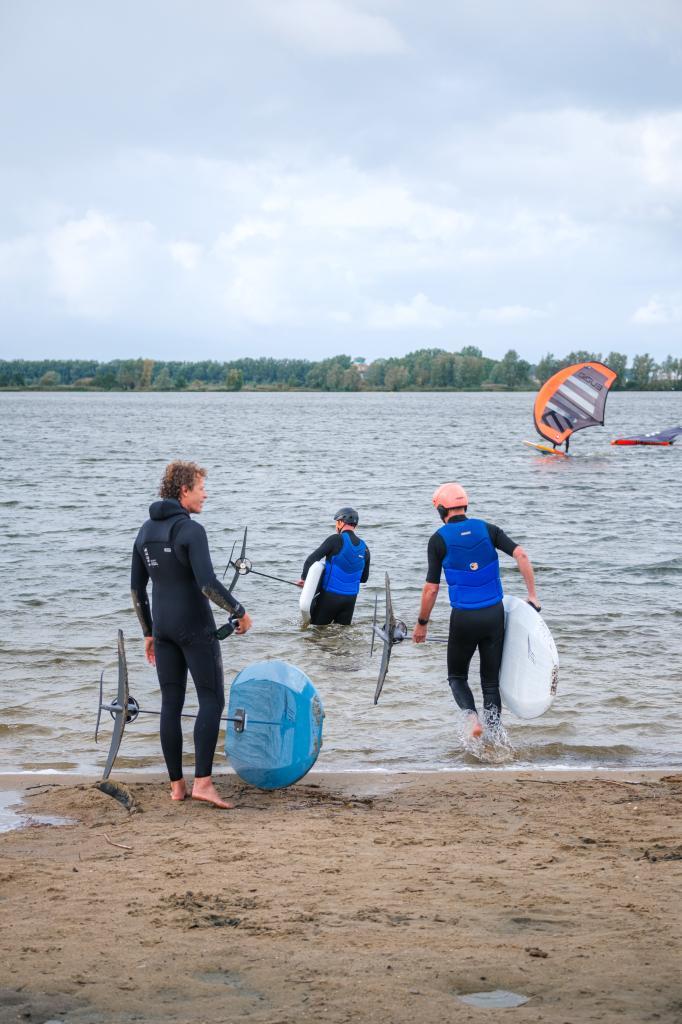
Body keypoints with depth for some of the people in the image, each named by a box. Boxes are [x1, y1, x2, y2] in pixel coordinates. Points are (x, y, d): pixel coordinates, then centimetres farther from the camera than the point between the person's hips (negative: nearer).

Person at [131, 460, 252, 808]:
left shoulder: (145, 531, 10)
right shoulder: (191, 530, -14)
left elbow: (136, 588, 14)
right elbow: (207, 583, -23)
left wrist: (148, 632, 21)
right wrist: (239, 612, -10)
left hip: (163, 628, 7)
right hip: (195, 628, -7)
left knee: (171, 704, 8)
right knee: (211, 700, -2)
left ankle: (176, 786, 11)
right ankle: (203, 782, -10)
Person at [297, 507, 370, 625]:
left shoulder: (336, 540, -11)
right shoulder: (364, 548, 6)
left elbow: (311, 559, -15)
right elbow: (364, 578, 16)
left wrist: (304, 578, -2)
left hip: (329, 596, -5)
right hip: (350, 599, 5)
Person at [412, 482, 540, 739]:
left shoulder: (439, 539, -5)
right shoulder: (487, 529, 3)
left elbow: (431, 589, -6)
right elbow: (520, 554, -8)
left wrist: (421, 624, 5)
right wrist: (532, 595, -3)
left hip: (463, 617, -3)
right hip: (495, 613, 3)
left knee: (457, 676, 17)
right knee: (491, 681, 13)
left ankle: (472, 716, -9)